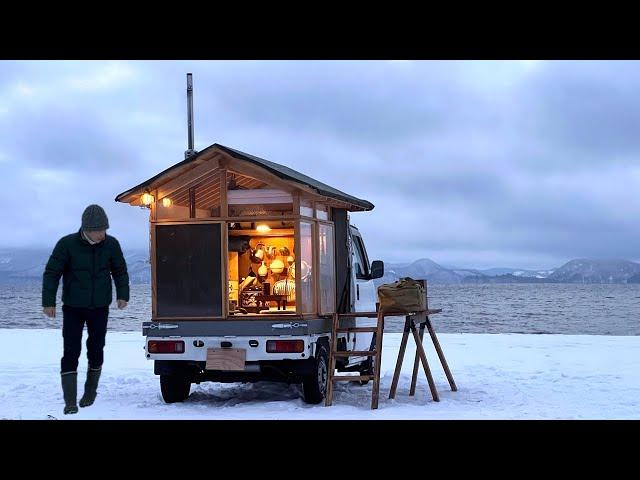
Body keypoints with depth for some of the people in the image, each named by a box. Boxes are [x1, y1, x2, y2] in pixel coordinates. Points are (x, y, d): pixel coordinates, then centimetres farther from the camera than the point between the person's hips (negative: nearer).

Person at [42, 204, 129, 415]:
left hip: (100, 308, 2)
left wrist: (122, 295, -2)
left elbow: (120, 271, 9)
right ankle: (70, 401, -4)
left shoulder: (111, 244, -5)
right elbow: (51, 273, -7)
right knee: (71, 352, -7)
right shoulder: (67, 244, -13)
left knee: (96, 350, 9)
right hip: (73, 308, -2)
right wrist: (48, 302, -9)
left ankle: (90, 391, 31)